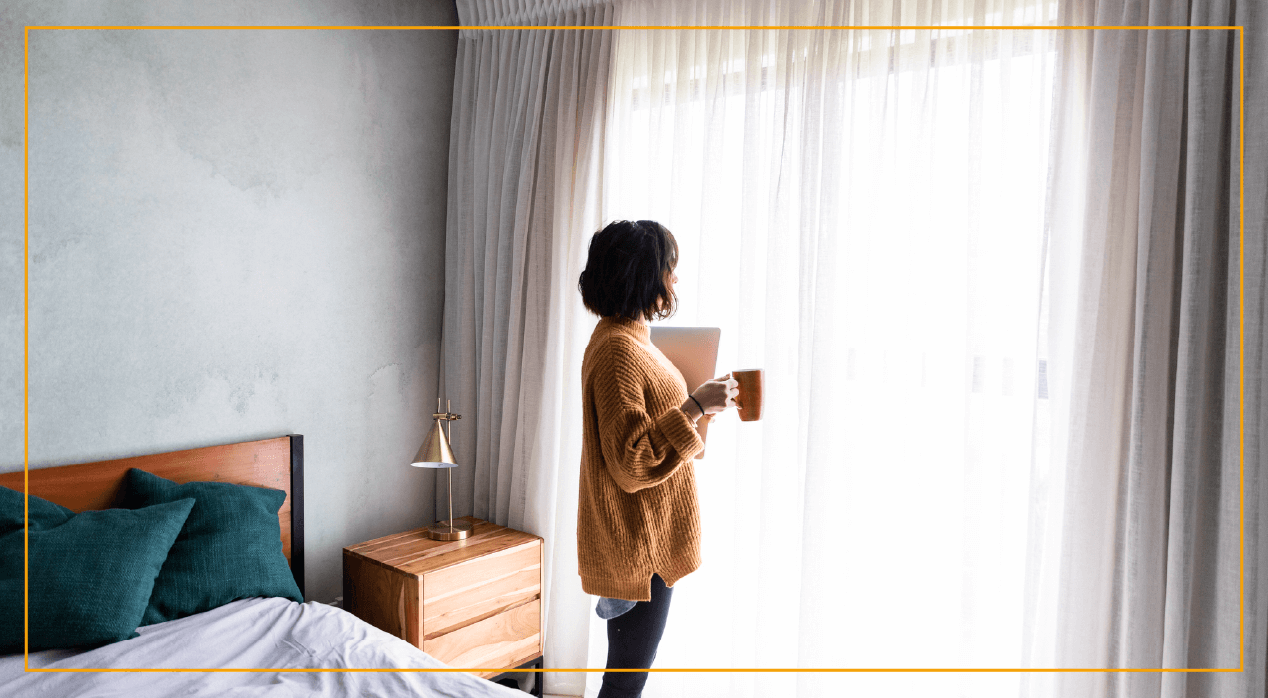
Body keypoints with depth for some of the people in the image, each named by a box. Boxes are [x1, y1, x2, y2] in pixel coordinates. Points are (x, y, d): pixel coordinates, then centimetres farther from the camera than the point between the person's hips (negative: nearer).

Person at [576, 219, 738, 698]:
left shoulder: (627, 338, 11)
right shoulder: (617, 349, -22)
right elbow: (631, 464, -25)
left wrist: (699, 405, 17)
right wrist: (694, 408, -26)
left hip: (648, 539, 10)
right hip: (636, 546, -10)